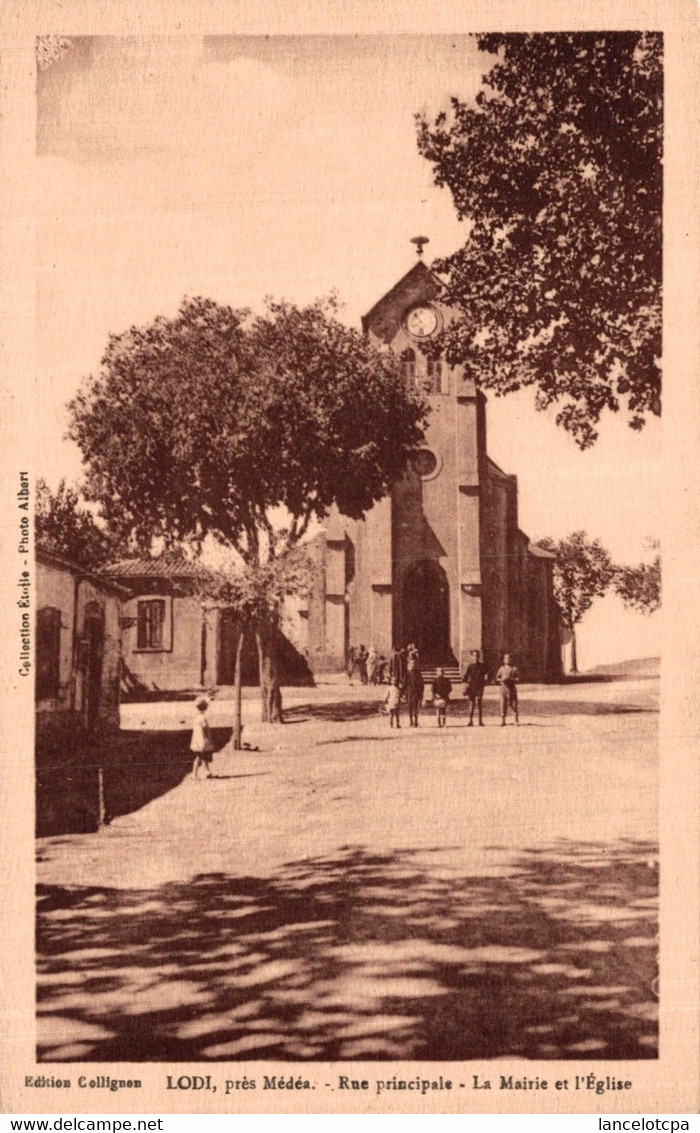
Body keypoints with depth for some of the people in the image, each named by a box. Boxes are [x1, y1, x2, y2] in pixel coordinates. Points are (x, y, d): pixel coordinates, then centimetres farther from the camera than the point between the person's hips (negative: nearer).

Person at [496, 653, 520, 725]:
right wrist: (501, 680, -7)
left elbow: (518, 678, -2)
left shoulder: (514, 669, 3)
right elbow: (497, 677, 13)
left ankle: (516, 719, 12)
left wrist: (510, 679, -17)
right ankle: (503, 720, 3)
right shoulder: (502, 668, 10)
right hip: (503, 687, 2)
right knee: (503, 703, -1)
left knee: (513, 703, 0)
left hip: (512, 687, -2)